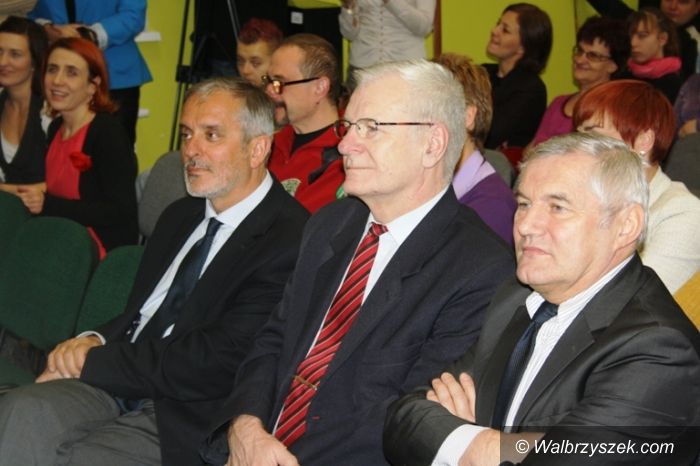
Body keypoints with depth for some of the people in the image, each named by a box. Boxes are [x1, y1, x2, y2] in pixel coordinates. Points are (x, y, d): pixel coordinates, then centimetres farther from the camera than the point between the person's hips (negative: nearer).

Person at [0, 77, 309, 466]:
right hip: (118, 388, 7)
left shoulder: (290, 241, -12)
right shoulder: (181, 216, 17)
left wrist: (91, 360, -9)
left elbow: (213, 362, -16)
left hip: (180, 423, -6)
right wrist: (96, 341, -2)